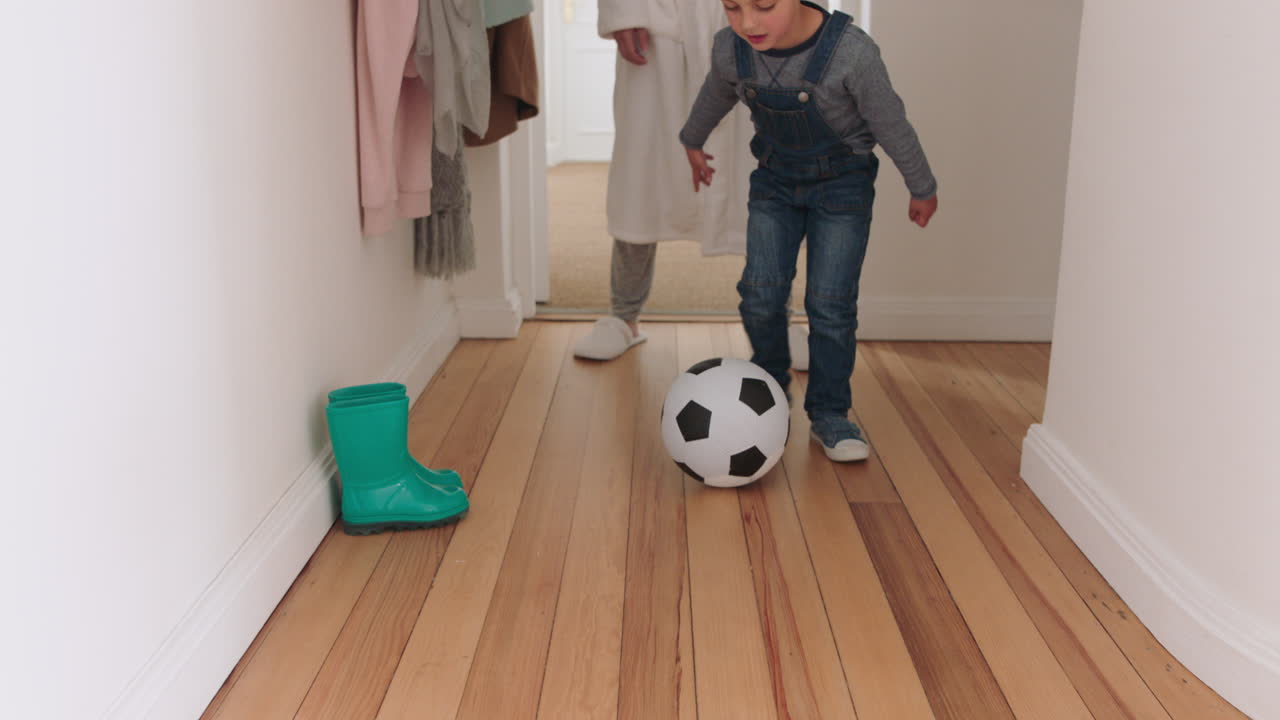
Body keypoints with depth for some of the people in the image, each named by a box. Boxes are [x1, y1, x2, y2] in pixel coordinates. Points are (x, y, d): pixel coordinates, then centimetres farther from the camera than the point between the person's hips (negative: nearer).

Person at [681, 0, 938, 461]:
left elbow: (890, 123, -14)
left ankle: (829, 414, 13)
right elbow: (715, 97, 8)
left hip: (842, 185, -3)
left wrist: (921, 189, 0)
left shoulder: (851, 52, -29)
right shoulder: (729, 49, -17)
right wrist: (692, 141, 27)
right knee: (760, 294, -4)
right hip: (774, 181, 3)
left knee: (830, 304, -4)